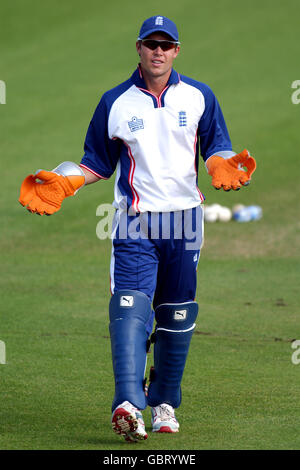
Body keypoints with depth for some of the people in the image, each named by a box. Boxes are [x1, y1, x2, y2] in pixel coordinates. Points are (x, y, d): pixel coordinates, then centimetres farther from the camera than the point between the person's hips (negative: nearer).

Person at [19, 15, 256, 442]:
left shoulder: (199, 97, 6)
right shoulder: (115, 103, 5)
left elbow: (216, 148, 9)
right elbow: (97, 163, 10)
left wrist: (223, 168, -13)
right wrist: (61, 184, -5)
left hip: (185, 221, 2)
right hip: (134, 222, -2)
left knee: (177, 315, 7)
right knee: (130, 307, -19)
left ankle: (164, 403, 21)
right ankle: (128, 403, -31)